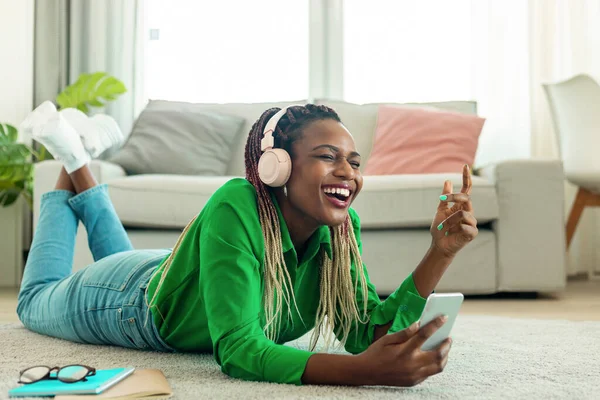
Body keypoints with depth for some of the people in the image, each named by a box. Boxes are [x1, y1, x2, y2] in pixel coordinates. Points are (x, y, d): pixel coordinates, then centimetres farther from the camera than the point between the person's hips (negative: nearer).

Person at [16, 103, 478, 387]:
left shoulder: (341, 228, -26)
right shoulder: (236, 209, -44)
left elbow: (367, 331, -27)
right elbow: (237, 350, -49)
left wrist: (441, 252, -40)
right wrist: (359, 370, -63)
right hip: (131, 299, -5)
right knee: (36, 301, 29)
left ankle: (84, 171, 45)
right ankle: (72, 163, 37)